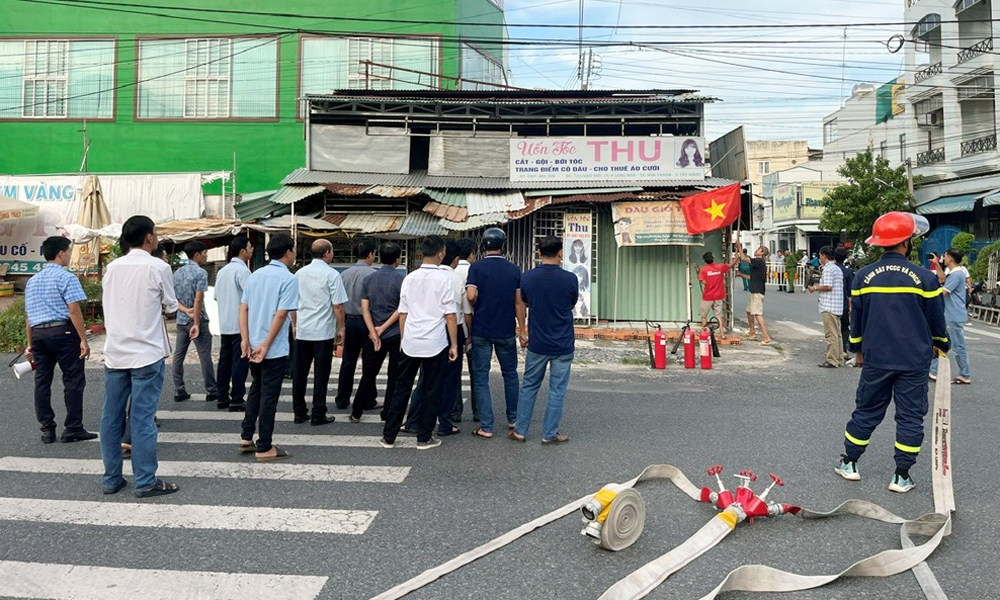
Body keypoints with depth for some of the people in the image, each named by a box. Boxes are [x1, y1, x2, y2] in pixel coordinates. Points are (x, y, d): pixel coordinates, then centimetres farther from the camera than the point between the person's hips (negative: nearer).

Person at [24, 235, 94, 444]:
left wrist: (30, 344, 22)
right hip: (62, 332, -7)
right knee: (73, 380, -1)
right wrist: (83, 340, -14)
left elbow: (28, 315, 18)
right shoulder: (66, 278, -7)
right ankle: (72, 429, 0)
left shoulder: (32, 281, 16)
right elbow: (74, 311, -15)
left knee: (42, 381, 9)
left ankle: (47, 429, 12)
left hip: (38, 334, 7)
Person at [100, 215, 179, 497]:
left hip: (115, 352, 5)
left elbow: (107, 306, 13)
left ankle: (111, 479, 19)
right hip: (147, 353, -5)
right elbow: (170, 307, 1)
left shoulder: (112, 267, 6)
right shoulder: (158, 267, -9)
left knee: (111, 417, 10)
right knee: (143, 419, -2)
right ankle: (145, 482, 3)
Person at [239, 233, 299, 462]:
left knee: (256, 390, 21)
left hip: (253, 346, 7)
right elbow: (281, 314, -20)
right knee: (269, 396, 1)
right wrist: (266, 346, -17)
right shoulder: (289, 279, -13)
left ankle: (246, 438, 26)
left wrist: (245, 340, 0)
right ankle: (264, 448, 8)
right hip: (275, 349, -7)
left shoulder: (255, 275, 9)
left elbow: (243, 308, 5)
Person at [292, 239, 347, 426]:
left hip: (302, 331, 5)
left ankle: (299, 413, 17)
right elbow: (337, 306, -10)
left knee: (300, 373, 10)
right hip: (323, 332, -5)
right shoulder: (332, 275, -9)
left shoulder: (300, 273, 7)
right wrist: (341, 329, 0)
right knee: (321, 374, 2)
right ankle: (318, 415, 6)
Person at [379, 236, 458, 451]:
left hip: (410, 343, 4)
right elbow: (450, 316, -8)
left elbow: (403, 313, 9)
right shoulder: (444, 279, -7)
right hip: (435, 344, -4)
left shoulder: (410, 278, 5)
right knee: (431, 391, 7)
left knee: (401, 389, 12)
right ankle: (424, 438, 13)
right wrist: (454, 345, -2)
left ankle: (388, 436, 16)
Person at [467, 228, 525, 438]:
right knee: (510, 374, 19)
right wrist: (522, 329, 7)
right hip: (506, 331, 2)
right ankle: (513, 419, 29)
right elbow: (519, 302, 0)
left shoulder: (477, 268, -7)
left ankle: (486, 427, 2)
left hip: (481, 331, -2)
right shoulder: (514, 269, 0)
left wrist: (478, 305, 5)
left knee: (481, 378, 4)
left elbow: (471, 296, -18)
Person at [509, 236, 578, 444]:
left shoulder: (527, 277, -6)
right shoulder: (569, 279, -11)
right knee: (557, 390, 7)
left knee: (529, 386, 15)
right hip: (563, 345, -2)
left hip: (537, 343, 2)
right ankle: (549, 434, 13)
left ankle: (520, 430, 19)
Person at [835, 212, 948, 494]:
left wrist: (857, 349, 20)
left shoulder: (863, 277, -3)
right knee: (910, 417, 8)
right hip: (915, 362, -2)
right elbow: (936, 319, 1)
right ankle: (902, 477, 11)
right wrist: (942, 345, 19)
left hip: (875, 359, 2)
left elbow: (856, 318, 6)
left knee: (866, 412, 14)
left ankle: (848, 463, 21)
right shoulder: (924, 277, -9)